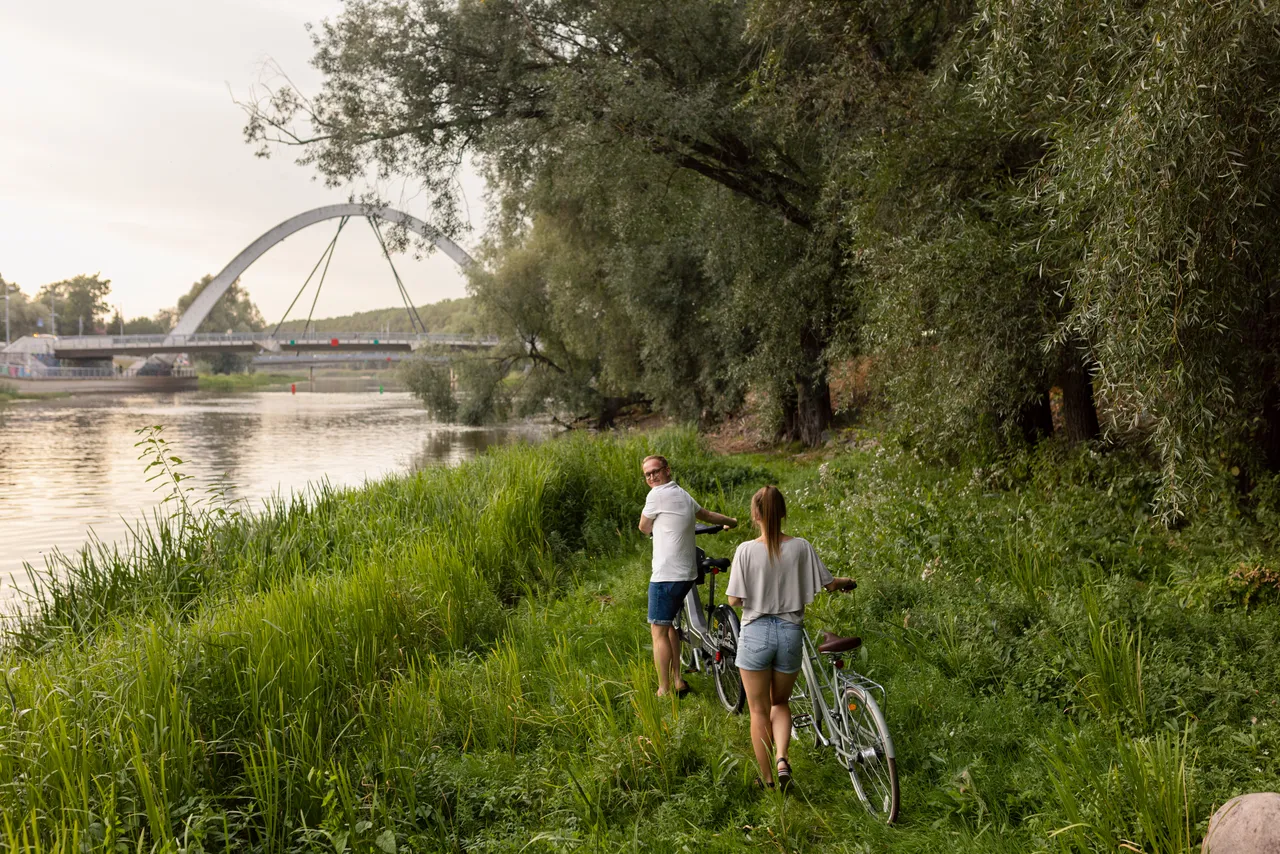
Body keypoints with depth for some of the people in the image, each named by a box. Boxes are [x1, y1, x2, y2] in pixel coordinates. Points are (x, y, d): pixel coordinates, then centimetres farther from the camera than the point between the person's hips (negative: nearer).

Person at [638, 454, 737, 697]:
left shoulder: (657, 495, -12)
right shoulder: (683, 495, 13)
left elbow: (644, 528, 0)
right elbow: (708, 515, 30)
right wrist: (731, 522, 48)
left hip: (666, 575, -9)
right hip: (687, 574, 9)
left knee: (658, 631, -3)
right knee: (667, 623, 22)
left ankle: (664, 691, -1)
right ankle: (677, 681, 24)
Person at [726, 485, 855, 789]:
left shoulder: (746, 550, -13)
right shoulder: (800, 547, -6)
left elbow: (735, 600, -12)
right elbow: (828, 584, 2)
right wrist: (846, 581, 25)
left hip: (756, 633, -2)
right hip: (790, 632, 2)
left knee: (759, 710, 13)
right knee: (780, 702, 23)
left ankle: (767, 779, 20)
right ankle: (782, 758, 1)